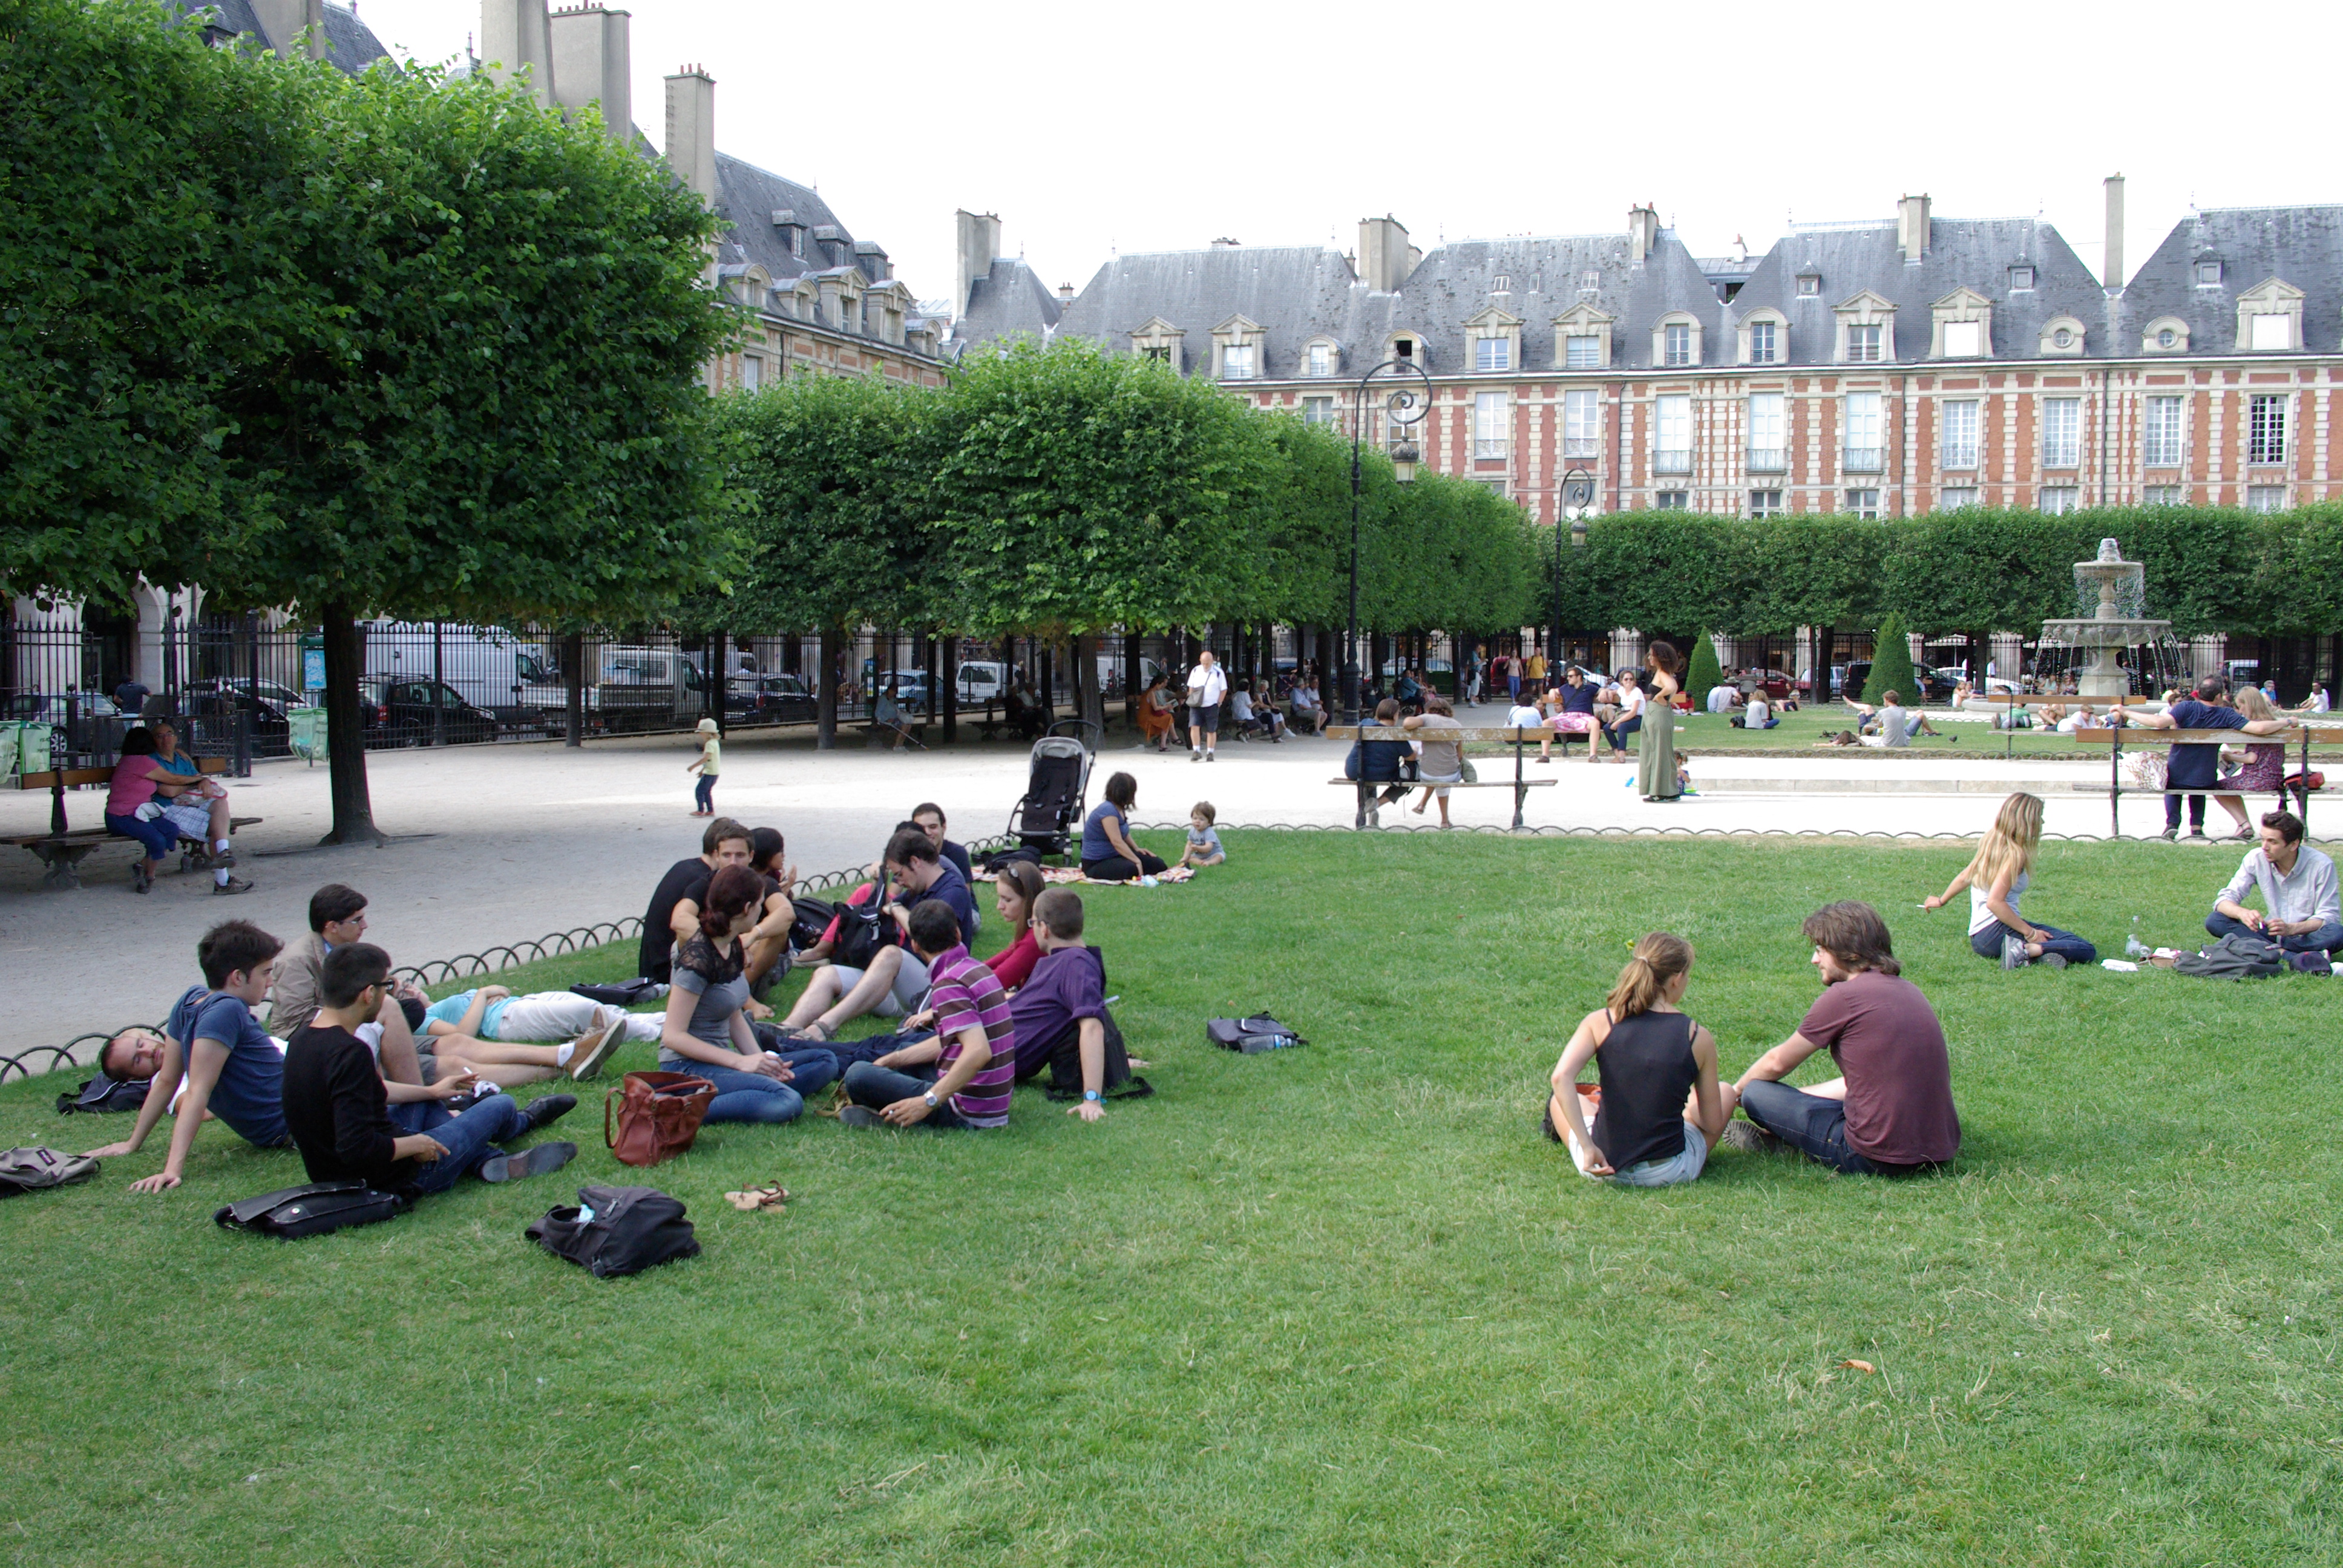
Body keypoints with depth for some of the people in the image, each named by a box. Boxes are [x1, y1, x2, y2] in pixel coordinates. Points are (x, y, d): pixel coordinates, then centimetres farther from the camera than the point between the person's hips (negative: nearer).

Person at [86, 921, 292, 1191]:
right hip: (282, 1125, -9)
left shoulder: (192, 999, -1)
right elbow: (198, 1092, -29)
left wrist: (132, 1143, 13)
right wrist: (174, 1168, -35)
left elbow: (167, 1081, 4)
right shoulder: (226, 1010, -26)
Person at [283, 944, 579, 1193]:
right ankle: (525, 1122, 50)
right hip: (395, 1180, -9)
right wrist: (415, 1144, -18)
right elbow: (357, 1150, -36)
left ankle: (489, 1161, 25)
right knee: (500, 1105, 15)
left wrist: (432, 1091, 19)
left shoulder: (302, 1037, -1)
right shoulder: (350, 1053, -31)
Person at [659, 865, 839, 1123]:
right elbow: (673, 1035, -19)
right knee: (788, 1104, -31)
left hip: (720, 1060, 10)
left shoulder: (733, 946, 10)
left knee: (825, 1062, 5)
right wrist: (741, 1062, -20)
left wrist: (762, 1060, -2)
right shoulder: (699, 957, -17)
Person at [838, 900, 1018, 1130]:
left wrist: (928, 1102, -29)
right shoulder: (978, 970, 10)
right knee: (905, 1050, 31)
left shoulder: (950, 984, -19)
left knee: (858, 1075, -17)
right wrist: (891, 1060, 18)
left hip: (967, 1115, -10)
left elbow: (978, 1051, -30)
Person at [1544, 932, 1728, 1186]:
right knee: (1724, 1093, 27)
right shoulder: (1698, 1038, -7)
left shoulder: (1600, 1022, -6)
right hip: (1669, 1174, -1)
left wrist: (1588, 1148, -18)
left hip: (1601, 1167, 1)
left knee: (1559, 1098, 32)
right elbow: (1712, 1126, -1)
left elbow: (1561, 1077, -21)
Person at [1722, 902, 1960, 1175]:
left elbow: (1777, 1063, 2)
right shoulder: (1907, 990, 13)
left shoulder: (1843, 995, -11)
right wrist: (1798, 1095, 29)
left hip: (1879, 1158, -8)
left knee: (1758, 1093, 2)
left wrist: (1737, 1089, 21)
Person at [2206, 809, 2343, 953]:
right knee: (2214, 921, -21)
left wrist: (2291, 929, -32)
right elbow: (2225, 900, -7)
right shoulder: (2256, 859, -7)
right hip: (2273, 932, 3)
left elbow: (2329, 917, -13)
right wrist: (2243, 913, -32)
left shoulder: (2321, 865, -14)